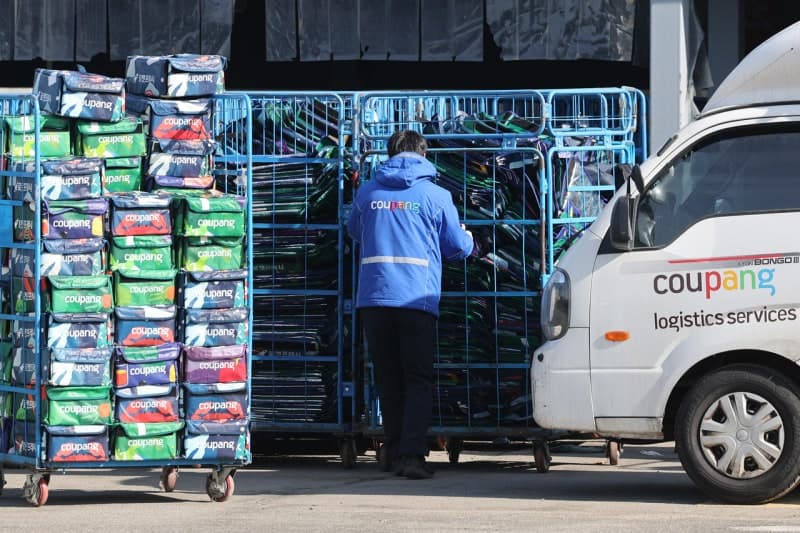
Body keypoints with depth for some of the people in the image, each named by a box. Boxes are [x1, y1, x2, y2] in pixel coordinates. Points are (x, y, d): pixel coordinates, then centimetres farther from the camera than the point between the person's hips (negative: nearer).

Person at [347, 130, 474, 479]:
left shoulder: (367, 192, 9)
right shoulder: (435, 195, 1)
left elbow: (354, 232, 27)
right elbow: (457, 247, 9)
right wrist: (469, 238, 33)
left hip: (373, 297, 3)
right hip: (417, 298, -3)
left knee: (388, 379, 14)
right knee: (418, 381, 0)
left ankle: (393, 449, 21)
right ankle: (411, 454, -12)